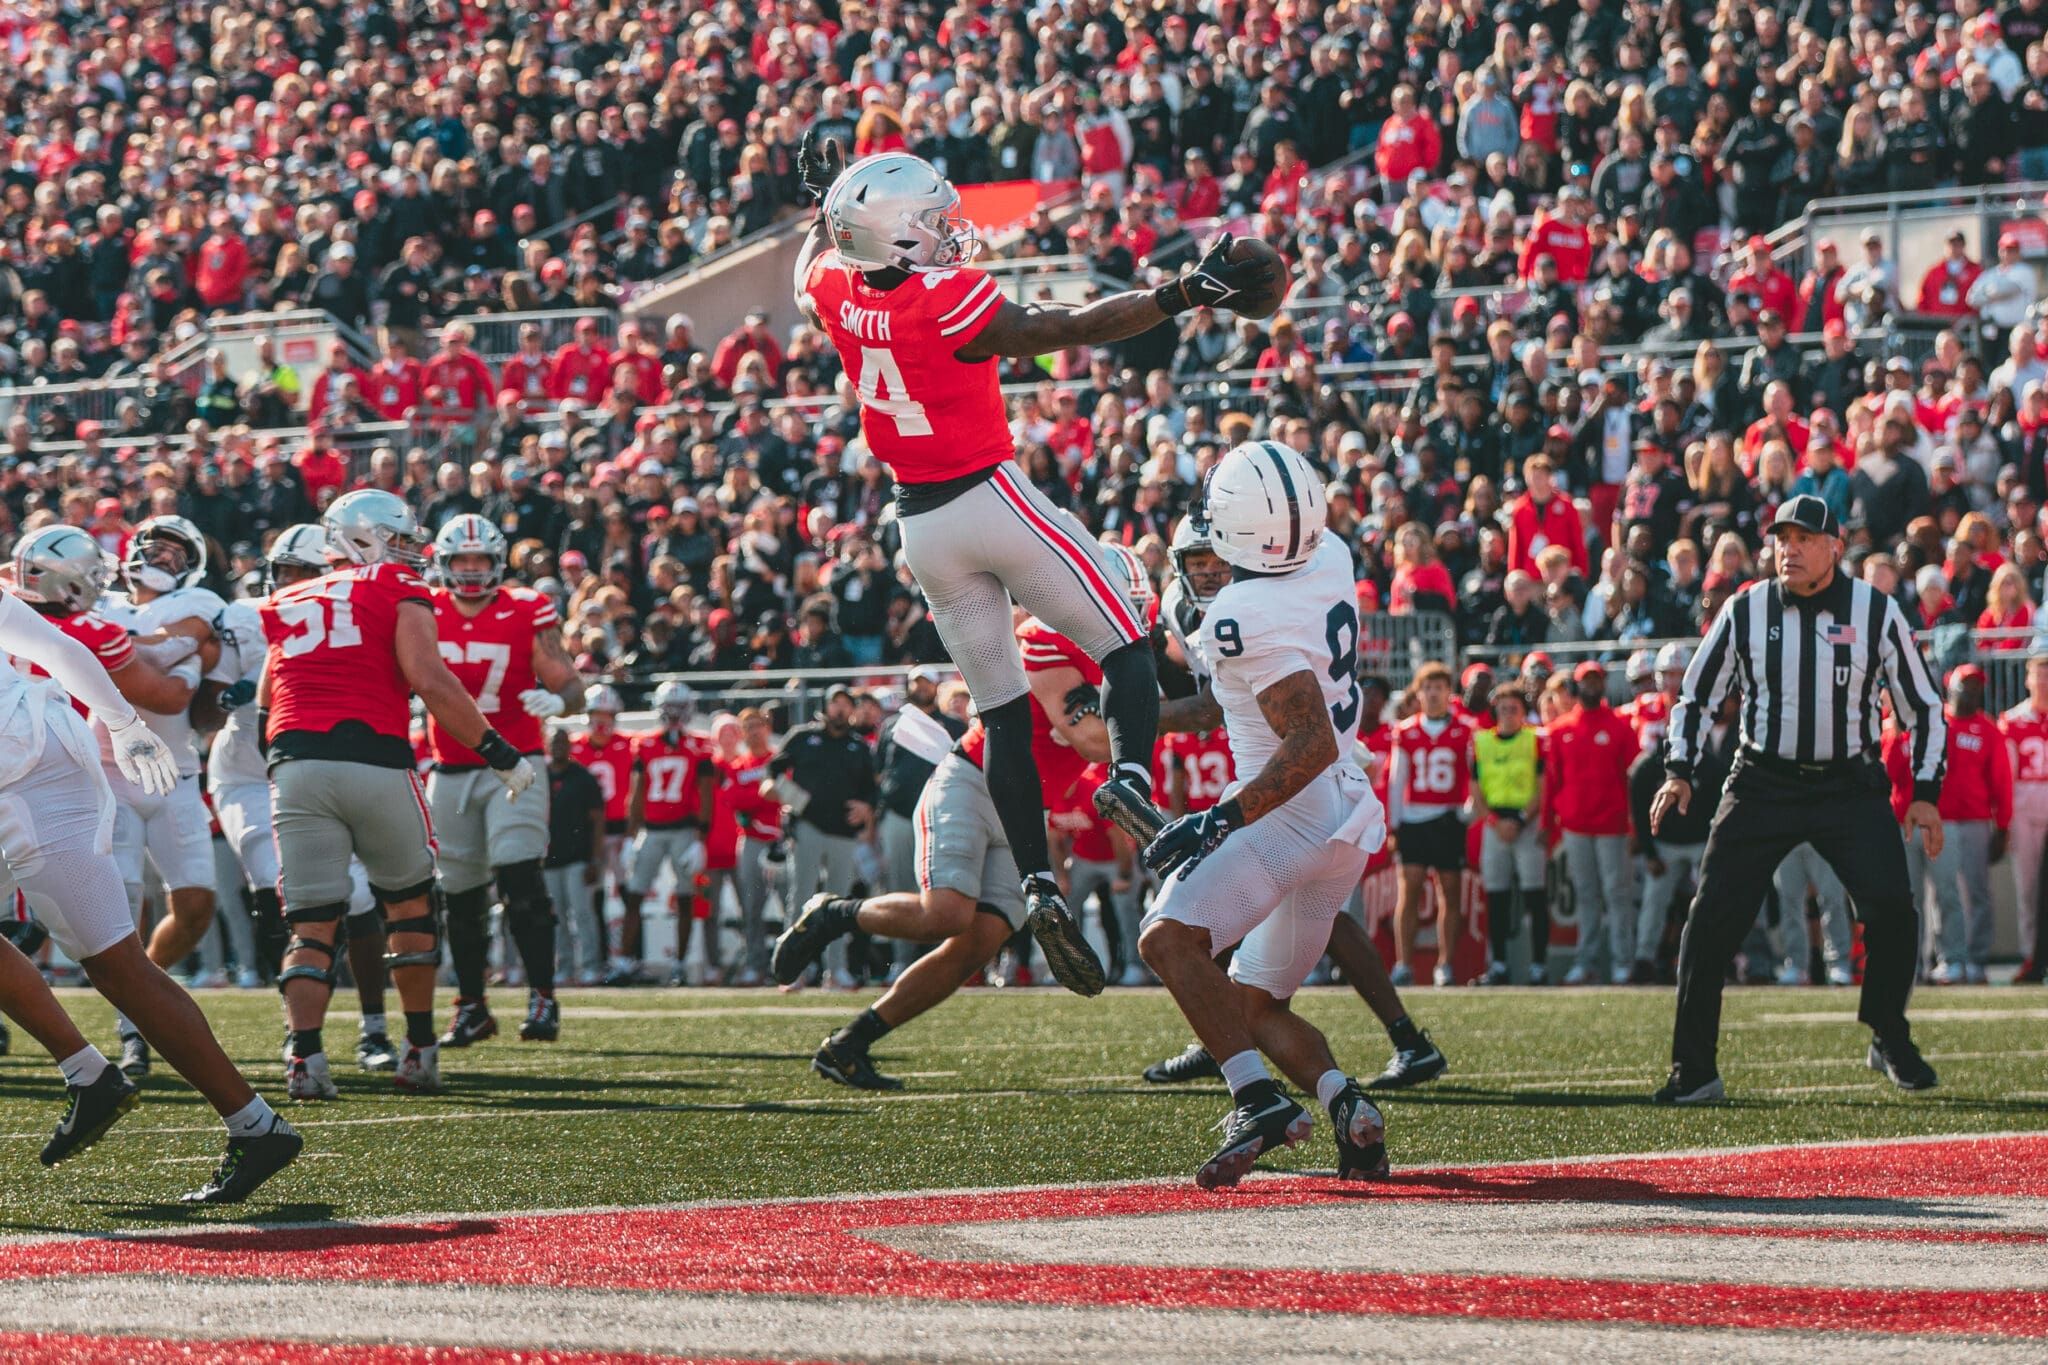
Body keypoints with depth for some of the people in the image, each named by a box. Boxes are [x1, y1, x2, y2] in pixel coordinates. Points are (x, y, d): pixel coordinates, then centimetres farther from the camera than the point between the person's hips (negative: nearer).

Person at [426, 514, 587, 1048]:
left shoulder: (527, 613, -5)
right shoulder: (425, 615, 3)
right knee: (461, 897, 8)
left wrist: (558, 700, -28)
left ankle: (543, 999, -16)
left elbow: (570, 683, -6)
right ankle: (470, 1008, 20)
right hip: (450, 771, 4)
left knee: (520, 880, -18)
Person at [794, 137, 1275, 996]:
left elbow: (817, 263, 24)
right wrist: (1184, 296, -25)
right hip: (991, 499, -6)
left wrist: (826, 203, 41)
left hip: (919, 523, 6)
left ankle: (1038, 884, 2)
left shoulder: (835, 291, -2)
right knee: (1124, 649, 0)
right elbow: (1077, 328, -22)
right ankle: (1131, 776, -29)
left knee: (1002, 713, 10)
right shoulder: (950, 302, -20)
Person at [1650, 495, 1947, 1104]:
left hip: (1849, 785, -1)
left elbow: (1922, 704, 6)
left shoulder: (1876, 612, -3)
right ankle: (1694, 1071, -1)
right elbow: (1695, 695, 10)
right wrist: (1679, 771, -3)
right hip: (1762, 786, 1)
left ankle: (1890, 1041, 8)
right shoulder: (1745, 610, -1)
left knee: (1891, 908, -16)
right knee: (1711, 919, -9)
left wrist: (1926, 791, 0)